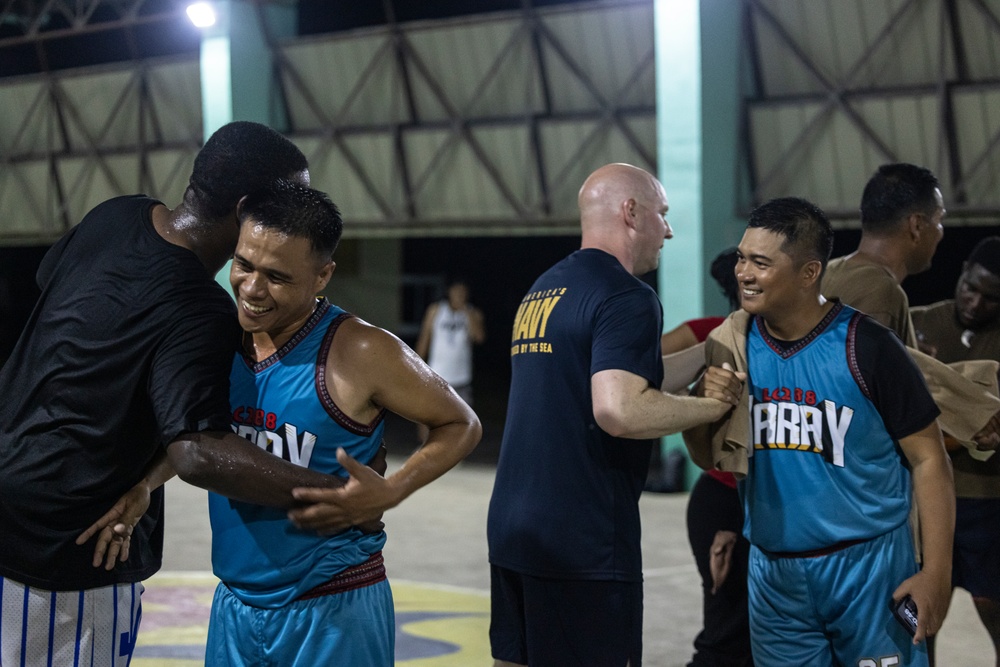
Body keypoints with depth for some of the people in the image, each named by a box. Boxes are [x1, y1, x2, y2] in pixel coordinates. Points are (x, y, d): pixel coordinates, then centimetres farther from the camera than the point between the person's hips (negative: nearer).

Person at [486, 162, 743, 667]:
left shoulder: (542, 290, 16)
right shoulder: (626, 298, -12)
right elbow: (618, 410, -25)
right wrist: (712, 405, -11)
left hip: (512, 527, 9)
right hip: (584, 542, -9)